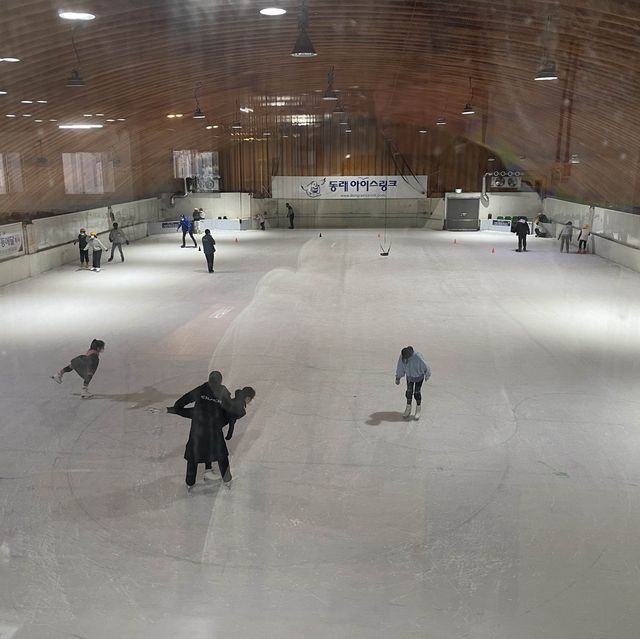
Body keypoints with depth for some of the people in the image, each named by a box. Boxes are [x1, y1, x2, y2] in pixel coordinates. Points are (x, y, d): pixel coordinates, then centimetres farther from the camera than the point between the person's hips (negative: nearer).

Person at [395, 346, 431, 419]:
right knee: (409, 392, 8)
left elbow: (425, 366, -19)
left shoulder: (418, 357, -38)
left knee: (417, 392, 0)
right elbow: (400, 368, -8)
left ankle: (418, 411, 18)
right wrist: (398, 378, 4)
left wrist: (427, 376, -2)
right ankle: (408, 409, 24)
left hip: (419, 376, -3)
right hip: (409, 376, 3)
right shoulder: (402, 356, -27)